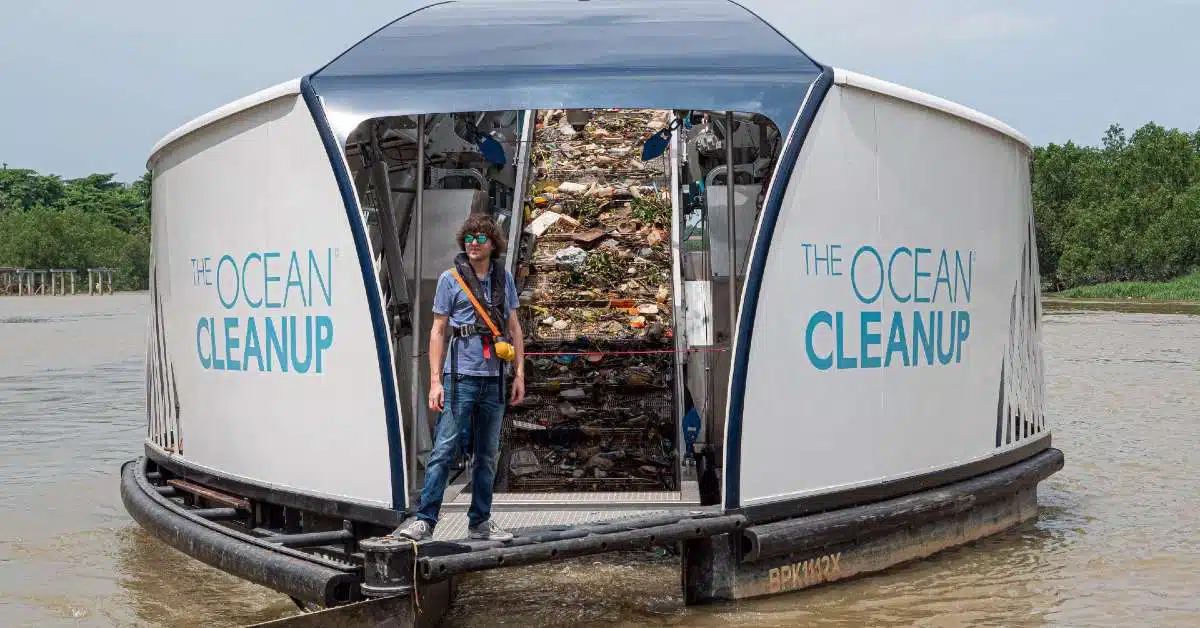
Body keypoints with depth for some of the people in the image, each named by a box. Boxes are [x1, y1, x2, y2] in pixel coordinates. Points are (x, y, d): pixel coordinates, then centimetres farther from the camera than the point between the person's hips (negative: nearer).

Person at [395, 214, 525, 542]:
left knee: (487, 454, 10)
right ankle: (424, 520, -8)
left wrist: (519, 374, 10)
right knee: (444, 449, -9)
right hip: (460, 376, -4)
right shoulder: (450, 279, 1)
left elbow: (514, 327, 16)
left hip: (494, 379, 4)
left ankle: (480, 522, 18)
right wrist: (435, 381, -7)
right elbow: (438, 331, 0)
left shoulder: (504, 278, 11)